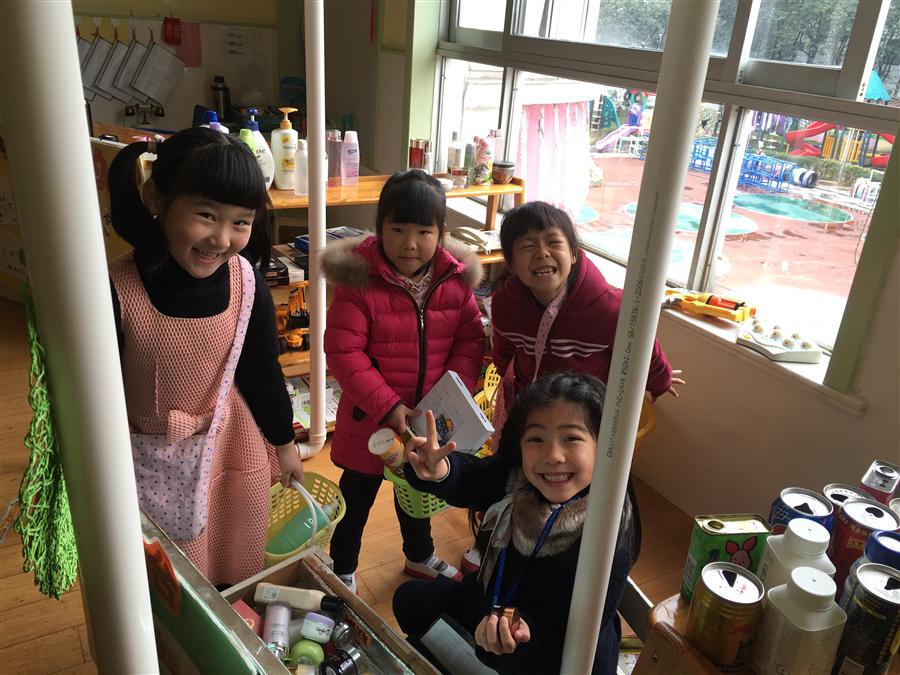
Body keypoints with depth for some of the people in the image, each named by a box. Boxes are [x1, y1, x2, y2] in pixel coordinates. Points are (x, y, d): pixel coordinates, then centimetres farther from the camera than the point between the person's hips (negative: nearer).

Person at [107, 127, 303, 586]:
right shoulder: (117, 290, -25)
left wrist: (283, 442, 11)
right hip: (152, 461, -3)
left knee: (239, 575, 22)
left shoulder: (244, 280, -15)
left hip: (233, 445, 3)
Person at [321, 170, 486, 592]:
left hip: (428, 421, 4)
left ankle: (419, 556, 54)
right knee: (356, 498, 17)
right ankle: (342, 572, 42)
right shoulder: (358, 281, -21)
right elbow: (342, 352, -23)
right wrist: (388, 406, -26)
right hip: (369, 420, -4)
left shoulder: (456, 281, -8)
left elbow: (470, 341, -4)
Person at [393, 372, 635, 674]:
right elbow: (470, 478, -4)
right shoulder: (514, 475, -23)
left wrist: (526, 633, -50)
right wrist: (439, 471, -28)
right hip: (494, 601, 6)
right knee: (409, 599, 17)